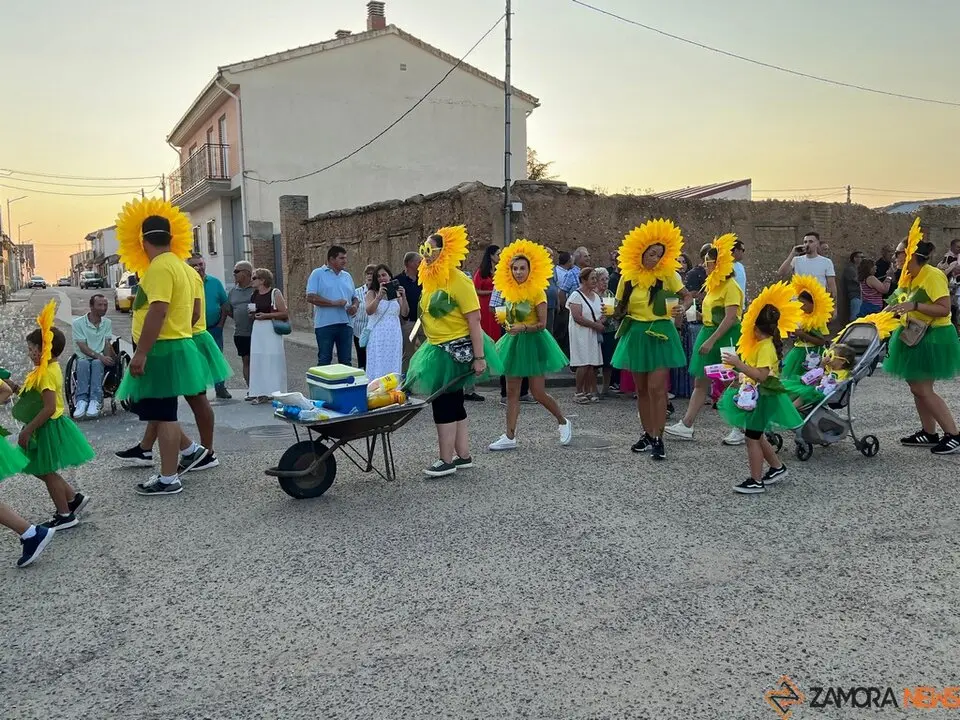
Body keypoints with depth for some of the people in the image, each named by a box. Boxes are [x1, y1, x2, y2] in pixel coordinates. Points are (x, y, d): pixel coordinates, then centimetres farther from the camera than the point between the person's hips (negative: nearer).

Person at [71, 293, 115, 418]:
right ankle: (82, 401, -46)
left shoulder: (107, 323, 10)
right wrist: (99, 356, -23)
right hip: (84, 357, -1)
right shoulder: (78, 323, -1)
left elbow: (107, 344, 4)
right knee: (83, 363, -37)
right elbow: (82, 347, -8)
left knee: (96, 363, -35)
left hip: (101, 360, 1)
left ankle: (95, 401, -48)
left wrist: (107, 358, -17)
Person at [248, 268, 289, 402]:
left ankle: (276, 392, 4)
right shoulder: (255, 294, 13)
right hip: (257, 329, 6)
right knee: (258, 361, 4)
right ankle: (262, 392, 9)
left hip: (272, 330, -6)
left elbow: (284, 313, -10)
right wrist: (252, 314, 6)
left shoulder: (275, 293, -6)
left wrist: (266, 315, -16)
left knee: (273, 360, -3)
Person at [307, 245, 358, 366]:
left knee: (345, 361, 8)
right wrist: (334, 303, -16)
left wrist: (355, 306, -2)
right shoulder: (318, 274, -1)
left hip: (345, 324, 5)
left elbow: (354, 298, 22)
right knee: (324, 361, 1)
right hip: (325, 324, -5)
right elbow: (310, 297, -11)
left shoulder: (347, 276, 17)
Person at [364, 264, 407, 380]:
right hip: (378, 336, -3)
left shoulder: (396, 293, 12)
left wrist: (403, 297, -9)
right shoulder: (372, 293, 4)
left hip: (394, 336, 3)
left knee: (393, 367, 3)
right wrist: (379, 296, -24)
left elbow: (405, 313, 5)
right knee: (378, 368, -5)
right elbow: (368, 311, -13)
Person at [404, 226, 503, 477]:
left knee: (444, 403, -5)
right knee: (453, 404, 14)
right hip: (437, 349, 9)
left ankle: (446, 461, 5)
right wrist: (425, 340, 18)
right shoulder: (430, 280, 10)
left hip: (455, 350, -9)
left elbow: (474, 321, -19)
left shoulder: (458, 281, -16)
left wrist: (479, 357, -22)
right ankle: (463, 456, 24)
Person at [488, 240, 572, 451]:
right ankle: (509, 437, 9)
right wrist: (509, 327, 1)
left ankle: (563, 422, 21)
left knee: (538, 393, -3)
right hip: (513, 342, 6)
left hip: (533, 342, -6)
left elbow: (542, 324, -14)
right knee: (512, 393, 5)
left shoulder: (538, 292, -10)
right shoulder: (510, 292, 8)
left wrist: (523, 327, -26)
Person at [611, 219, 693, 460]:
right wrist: (615, 313, -6)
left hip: (660, 335, -3)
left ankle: (657, 438, -2)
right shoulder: (628, 278, 3)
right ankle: (647, 434, 22)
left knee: (656, 388, -10)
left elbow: (688, 296, 3)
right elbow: (621, 307, 13)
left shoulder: (668, 275, -4)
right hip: (636, 335, 3)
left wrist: (682, 308, -16)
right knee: (641, 390, 10)